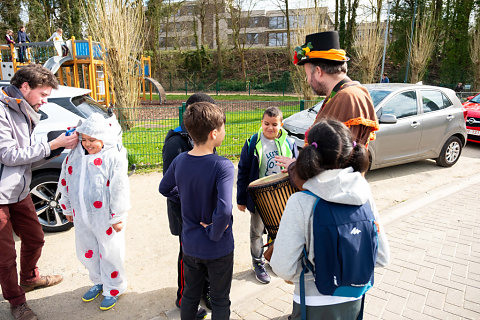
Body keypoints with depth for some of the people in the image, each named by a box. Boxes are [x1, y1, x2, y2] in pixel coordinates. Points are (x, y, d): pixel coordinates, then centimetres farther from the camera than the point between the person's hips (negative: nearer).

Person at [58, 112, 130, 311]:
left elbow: (119, 188, -15)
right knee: (86, 252, 21)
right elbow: (65, 181, 15)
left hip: (105, 218, -6)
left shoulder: (114, 156, -15)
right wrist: (68, 208, 20)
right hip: (82, 216, 6)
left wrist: (118, 217, -13)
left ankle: (113, 289, 30)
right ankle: (98, 282, 44)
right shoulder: (75, 154, 3)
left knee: (109, 254, 8)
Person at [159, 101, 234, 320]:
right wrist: (215, 234, -20)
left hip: (190, 245, 5)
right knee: (220, 301, 19)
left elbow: (164, 189, 9)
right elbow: (224, 211, -37)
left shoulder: (179, 161, -9)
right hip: (218, 248, -5)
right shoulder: (222, 166, -27)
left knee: (190, 295, 26)